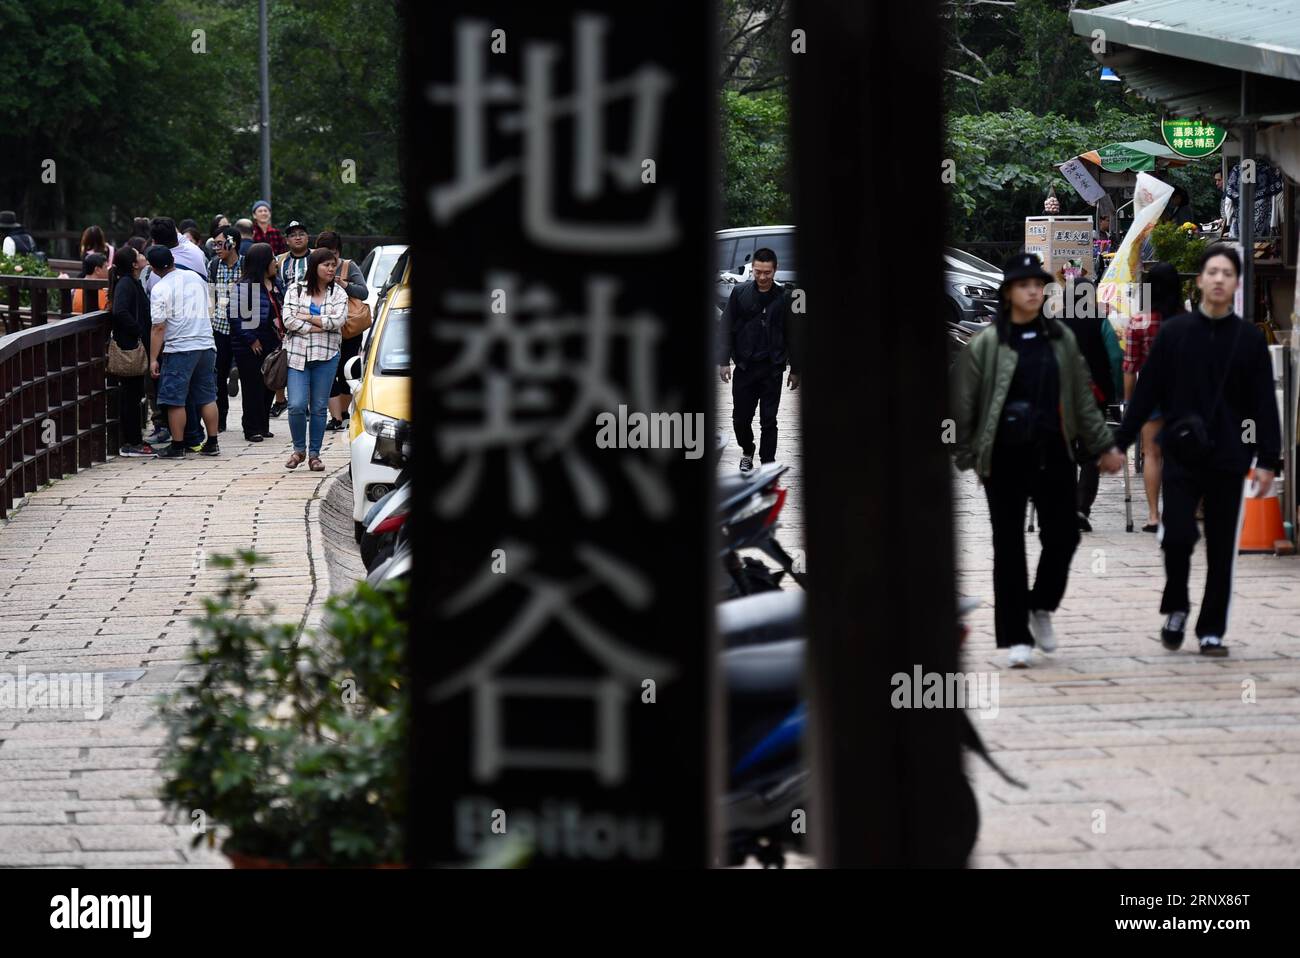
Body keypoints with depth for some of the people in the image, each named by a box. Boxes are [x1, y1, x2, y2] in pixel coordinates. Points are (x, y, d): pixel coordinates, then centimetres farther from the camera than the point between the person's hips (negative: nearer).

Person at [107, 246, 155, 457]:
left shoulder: (132, 283, 15)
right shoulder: (125, 284, -16)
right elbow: (120, 312, -28)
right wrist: (140, 333, -21)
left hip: (133, 347, 10)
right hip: (130, 347, -10)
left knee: (133, 394, 14)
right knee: (131, 394, -5)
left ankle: (134, 440, 20)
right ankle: (131, 443, -2)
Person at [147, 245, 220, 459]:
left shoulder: (160, 289, -9)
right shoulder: (196, 277, 10)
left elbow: (159, 327, -11)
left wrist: (153, 359, -8)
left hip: (179, 349, -6)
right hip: (206, 345, 6)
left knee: (175, 400, 0)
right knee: (207, 397, 12)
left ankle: (177, 446, 1)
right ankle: (212, 443, 15)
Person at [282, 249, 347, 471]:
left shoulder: (338, 293, 6)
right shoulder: (296, 290, 3)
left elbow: (338, 320, -10)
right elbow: (289, 320, -9)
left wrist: (307, 317, -8)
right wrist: (320, 326, -11)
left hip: (326, 355, 1)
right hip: (297, 354, -1)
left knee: (319, 408, 4)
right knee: (297, 406, -10)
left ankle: (314, 453, 13)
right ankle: (299, 450, 10)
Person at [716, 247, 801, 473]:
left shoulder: (784, 298, 0)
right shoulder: (740, 293, -1)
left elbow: (791, 335, 5)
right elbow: (725, 327, 2)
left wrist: (795, 369, 6)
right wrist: (723, 361, -5)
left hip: (772, 369, -1)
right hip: (745, 367, 1)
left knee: (769, 420, 1)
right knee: (741, 418, 7)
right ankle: (747, 452, 33)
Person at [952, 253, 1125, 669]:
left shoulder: (1061, 338, 8)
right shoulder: (986, 343, -5)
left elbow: (1082, 398, 13)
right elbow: (963, 403, -3)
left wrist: (1103, 446, 10)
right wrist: (964, 456, -4)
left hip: (1053, 452, 3)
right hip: (1005, 457, -3)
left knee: (1063, 536, 2)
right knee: (1009, 547, 0)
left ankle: (1041, 606, 29)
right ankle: (1016, 637, 5)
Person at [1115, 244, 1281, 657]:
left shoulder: (1250, 339, 3)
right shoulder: (1174, 332, 2)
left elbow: (1264, 404, 2)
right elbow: (1146, 392, 5)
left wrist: (1267, 460, -4)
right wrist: (1119, 443, 2)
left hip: (1228, 460, 1)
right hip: (1181, 456, -1)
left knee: (1222, 549, 3)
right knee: (1177, 535, -11)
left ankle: (1212, 631, 14)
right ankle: (1176, 608, 14)